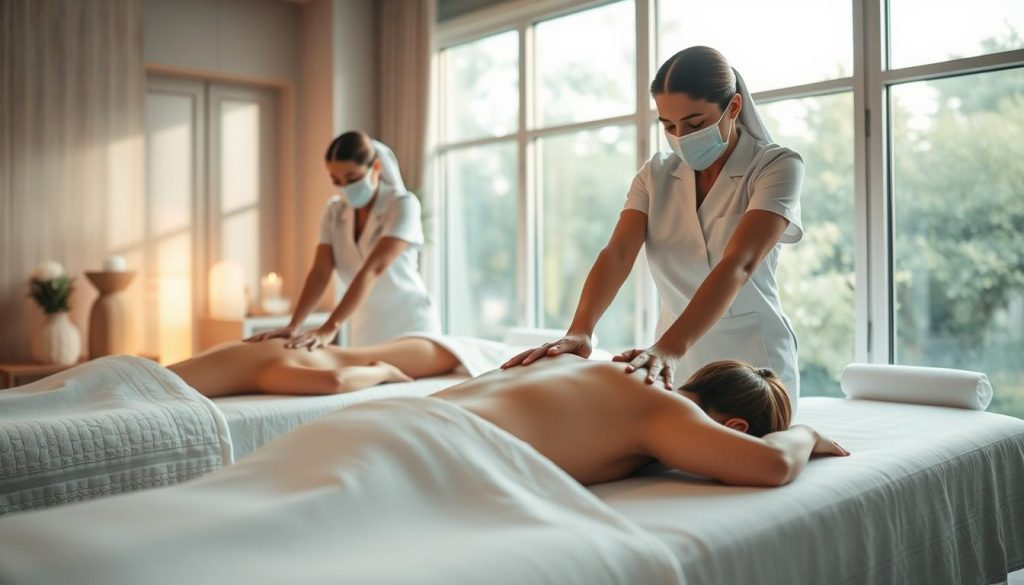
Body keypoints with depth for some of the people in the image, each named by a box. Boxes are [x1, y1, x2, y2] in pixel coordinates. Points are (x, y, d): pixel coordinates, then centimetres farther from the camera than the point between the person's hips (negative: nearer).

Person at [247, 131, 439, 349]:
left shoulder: (403, 204, -17)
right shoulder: (334, 210, -1)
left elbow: (373, 269, -29)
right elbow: (320, 273, -11)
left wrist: (330, 328, -39)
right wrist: (292, 326, -26)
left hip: (410, 327, -4)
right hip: (365, 331, 4)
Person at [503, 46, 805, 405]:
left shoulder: (777, 167, -11)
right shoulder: (656, 174, 1)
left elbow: (737, 265, -26)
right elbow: (617, 254, -13)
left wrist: (670, 348, -40)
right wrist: (580, 331, -31)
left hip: (752, 361, -3)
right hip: (677, 363, 3)